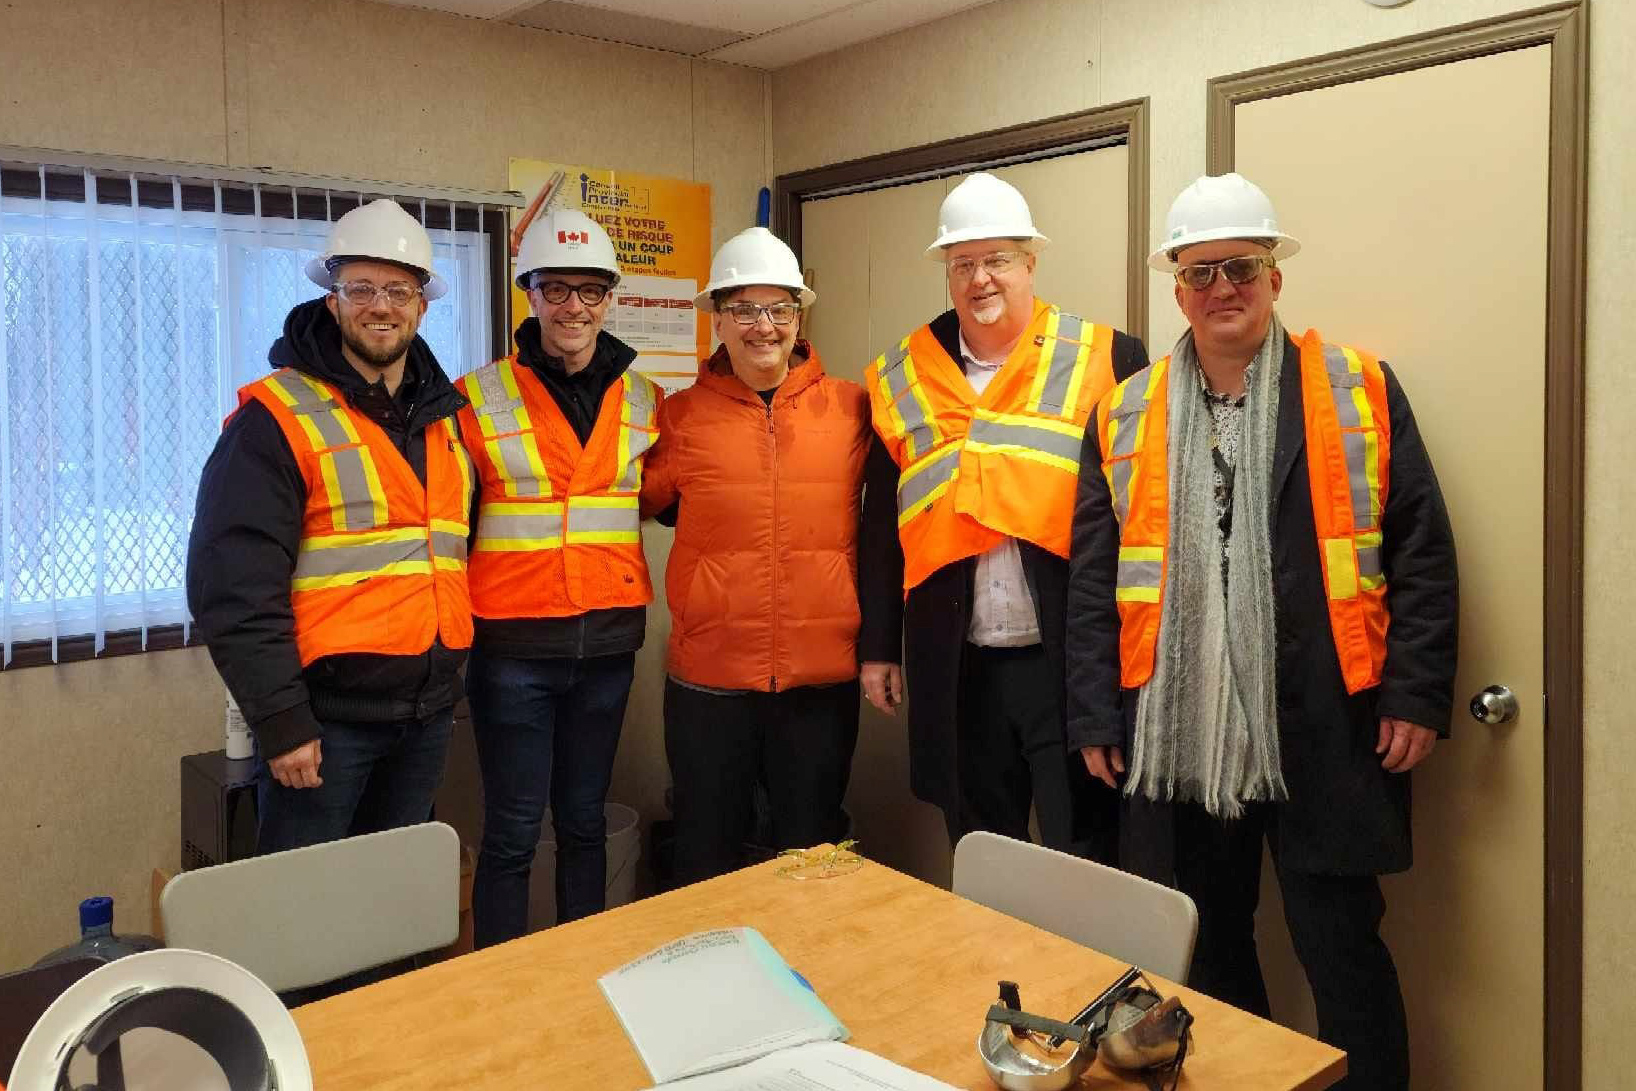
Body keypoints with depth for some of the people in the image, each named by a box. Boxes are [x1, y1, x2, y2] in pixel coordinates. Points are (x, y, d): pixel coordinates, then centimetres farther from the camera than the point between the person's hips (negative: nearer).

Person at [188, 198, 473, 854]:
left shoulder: (445, 417, 11)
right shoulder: (279, 417, -9)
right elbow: (233, 585, -14)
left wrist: (450, 679, 13)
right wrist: (281, 721, -17)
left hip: (428, 713, 6)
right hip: (326, 717, -6)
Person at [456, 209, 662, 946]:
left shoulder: (644, 401, 6)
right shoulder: (480, 400, -4)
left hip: (608, 641, 3)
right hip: (513, 643, -3)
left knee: (585, 821, 15)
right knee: (513, 830, 3)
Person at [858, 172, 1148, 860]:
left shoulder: (1106, 359, -2)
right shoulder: (903, 377, 6)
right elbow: (882, 525, 9)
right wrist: (878, 647, 9)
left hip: (1072, 656, -3)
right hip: (956, 667, 3)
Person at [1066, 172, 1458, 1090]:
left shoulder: (1360, 392, 2)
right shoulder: (1126, 417, 7)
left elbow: (1422, 554, 1)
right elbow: (1093, 578, 6)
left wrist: (1417, 694, -5)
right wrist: (1095, 715, 3)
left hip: (1326, 733, -2)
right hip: (1178, 735, 3)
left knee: (1342, 952, 6)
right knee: (1204, 950, 15)